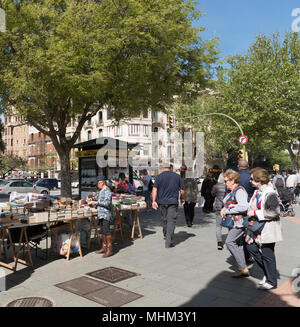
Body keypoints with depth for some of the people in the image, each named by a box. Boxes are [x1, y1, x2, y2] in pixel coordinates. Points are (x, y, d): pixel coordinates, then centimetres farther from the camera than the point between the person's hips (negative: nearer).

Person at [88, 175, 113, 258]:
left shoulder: (107, 191, -14)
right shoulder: (100, 191, 15)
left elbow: (107, 203, -23)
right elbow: (96, 197, 31)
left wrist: (96, 202, -19)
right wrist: (91, 199, 10)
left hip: (106, 214, -10)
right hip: (101, 214, 10)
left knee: (106, 231, -9)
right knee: (102, 231, 14)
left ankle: (109, 250, -4)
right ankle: (104, 247, 24)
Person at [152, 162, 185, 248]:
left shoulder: (159, 176, 1)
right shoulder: (177, 176, 5)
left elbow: (154, 189, -9)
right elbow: (182, 189, 8)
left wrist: (154, 201, -11)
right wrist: (182, 198, 23)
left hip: (162, 202, 1)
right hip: (173, 202, -1)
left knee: (164, 219, 18)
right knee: (171, 221, -4)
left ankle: (166, 236, 36)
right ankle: (169, 242, -9)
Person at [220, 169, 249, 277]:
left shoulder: (239, 191, -16)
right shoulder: (231, 192, 16)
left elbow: (244, 207, -28)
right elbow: (228, 204, 25)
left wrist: (227, 211, -20)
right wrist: (223, 210, 3)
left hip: (239, 222, -10)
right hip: (233, 222, 10)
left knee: (230, 242, -13)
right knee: (238, 244, 12)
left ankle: (243, 268, -6)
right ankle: (242, 269, 21)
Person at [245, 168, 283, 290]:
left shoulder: (270, 194, -19)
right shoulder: (258, 192, 9)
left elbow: (274, 212, -25)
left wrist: (255, 213, -22)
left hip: (268, 229, -9)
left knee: (267, 254, 1)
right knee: (251, 247, 12)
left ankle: (271, 281, 19)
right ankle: (268, 272, 28)